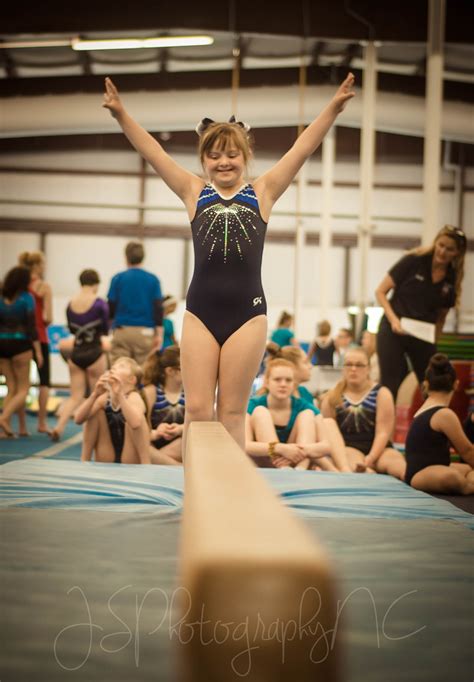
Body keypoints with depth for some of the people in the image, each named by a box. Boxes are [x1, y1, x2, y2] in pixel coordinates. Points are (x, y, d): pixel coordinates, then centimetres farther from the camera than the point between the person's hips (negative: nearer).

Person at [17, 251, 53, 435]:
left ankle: (22, 426, 6)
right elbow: (48, 318, -13)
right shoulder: (44, 287, -7)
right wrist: (43, 321, 7)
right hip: (39, 337, -4)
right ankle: (42, 422, 4)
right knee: (44, 380, 9)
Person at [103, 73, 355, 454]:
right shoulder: (194, 192, 9)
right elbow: (152, 152, 3)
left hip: (247, 312, -1)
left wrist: (333, 109, -10)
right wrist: (120, 114, -6)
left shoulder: (262, 193, 7)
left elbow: (303, 150, 0)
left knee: (232, 411, 6)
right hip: (200, 312, 1)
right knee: (198, 409, 2)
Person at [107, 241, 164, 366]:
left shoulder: (118, 279, 1)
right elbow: (158, 308, -2)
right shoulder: (152, 279, 3)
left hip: (122, 331, 0)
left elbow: (111, 308, 2)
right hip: (145, 332, 1)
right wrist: (159, 334, 0)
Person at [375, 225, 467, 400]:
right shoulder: (414, 261, -9)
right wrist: (393, 319, -17)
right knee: (390, 386, -4)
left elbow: (441, 316, 13)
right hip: (392, 331, -4)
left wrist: (434, 342, 2)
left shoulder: (452, 279, 2)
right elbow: (381, 292, -5)